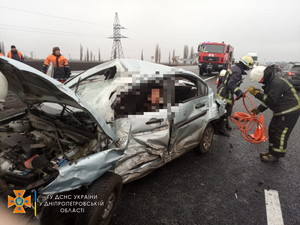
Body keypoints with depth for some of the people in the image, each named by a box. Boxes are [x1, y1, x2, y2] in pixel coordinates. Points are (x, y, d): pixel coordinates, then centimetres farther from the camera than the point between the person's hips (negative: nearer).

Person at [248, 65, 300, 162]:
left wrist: (256, 93, -30)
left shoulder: (277, 83, -27)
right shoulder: (270, 82, 6)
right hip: (280, 112, 10)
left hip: (290, 112, -10)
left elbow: (271, 100, -31)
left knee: (280, 134, -2)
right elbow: (267, 99, 15)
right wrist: (259, 109, 13)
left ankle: (276, 155, 11)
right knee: (272, 130, 15)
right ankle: (272, 152, 28)